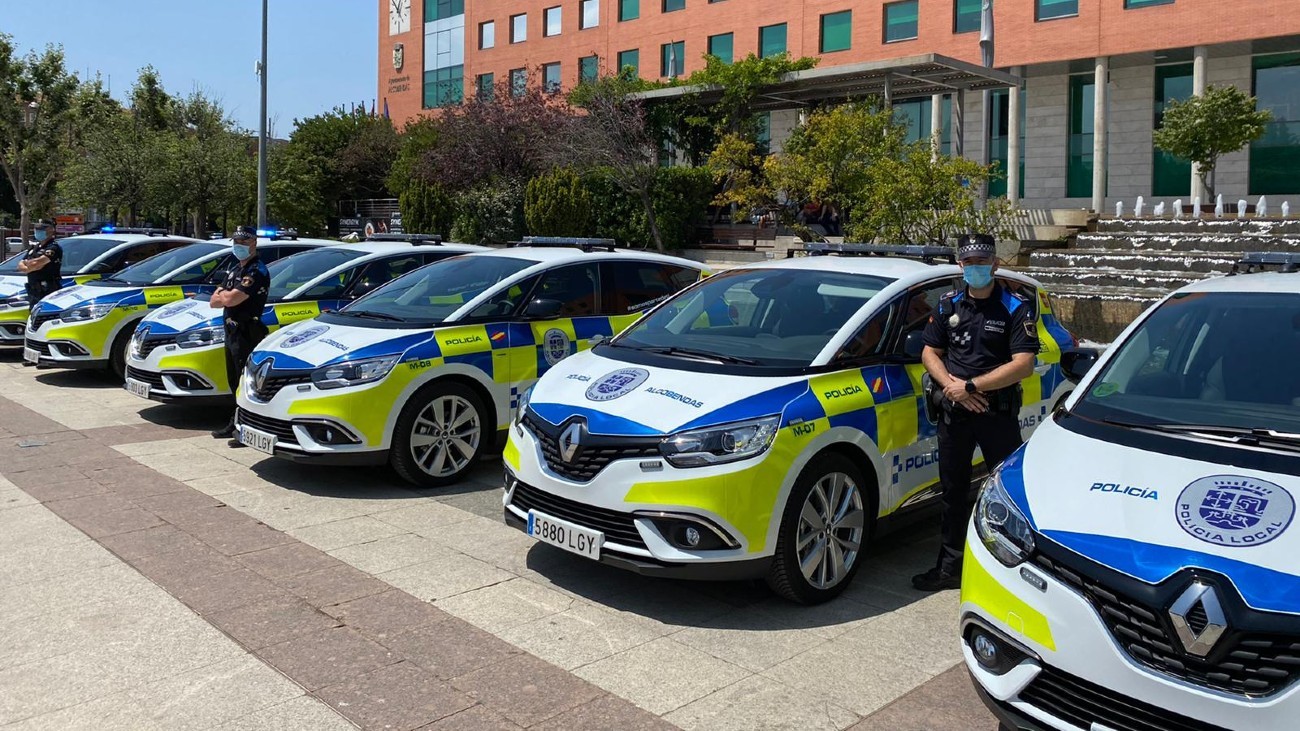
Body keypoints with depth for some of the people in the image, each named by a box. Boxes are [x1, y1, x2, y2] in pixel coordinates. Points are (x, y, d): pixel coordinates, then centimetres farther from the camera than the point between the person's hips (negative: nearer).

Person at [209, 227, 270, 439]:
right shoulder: (235, 271, 19)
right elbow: (214, 301, 13)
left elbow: (230, 299, -22)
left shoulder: (257, 272, -13)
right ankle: (236, 425, 26)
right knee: (235, 383, 16)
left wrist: (223, 295, 0)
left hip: (247, 335, -10)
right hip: (232, 333, 10)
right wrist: (229, 296, -7)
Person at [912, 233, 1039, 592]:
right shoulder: (948, 306, 9)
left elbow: (1023, 365, -14)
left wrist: (971, 386, -17)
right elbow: (930, 352, 11)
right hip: (954, 412, 5)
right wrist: (952, 386, -8)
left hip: (999, 412, -4)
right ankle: (950, 568, 21)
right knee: (953, 492, 11)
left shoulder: (1016, 308, -5)